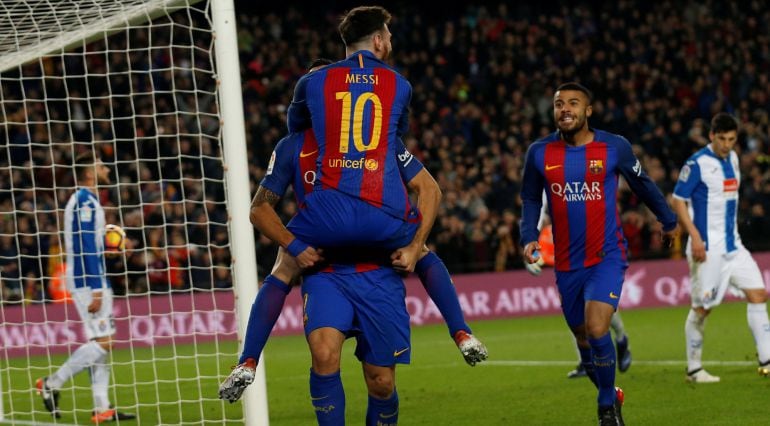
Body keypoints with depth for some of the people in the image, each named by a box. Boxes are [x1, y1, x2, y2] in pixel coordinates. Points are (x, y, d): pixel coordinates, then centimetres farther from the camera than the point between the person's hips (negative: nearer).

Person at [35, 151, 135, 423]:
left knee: (101, 341, 7)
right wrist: (96, 289, -22)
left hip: (91, 280, 10)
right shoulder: (86, 201, -13)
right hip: (88, 280, -10)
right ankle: (52, 384, -6)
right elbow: (86, 248, -19)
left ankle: (102, 408, 5)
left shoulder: (85, 200, 17)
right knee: (102, 341, -12)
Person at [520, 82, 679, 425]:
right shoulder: (539, 153, -3)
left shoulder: (614, 147, -7)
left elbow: (643, 185, 9)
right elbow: (530, 199, 11)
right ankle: (610, 395, 36)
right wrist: (529, 237, -5)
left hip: (607, 256, -3)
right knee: (583, 337, 11)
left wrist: (668, 221, 22)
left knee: (596, 329, -20)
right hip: (567, 263, 3)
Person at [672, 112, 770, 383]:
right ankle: (693, 369, 10)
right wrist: (695, 236, -20)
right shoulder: (697, 163, -13)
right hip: (708, 247, -7)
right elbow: (678, 201, -12)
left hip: (732, 245, 7)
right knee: (702, 307, -2)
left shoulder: (732, 158, 10)